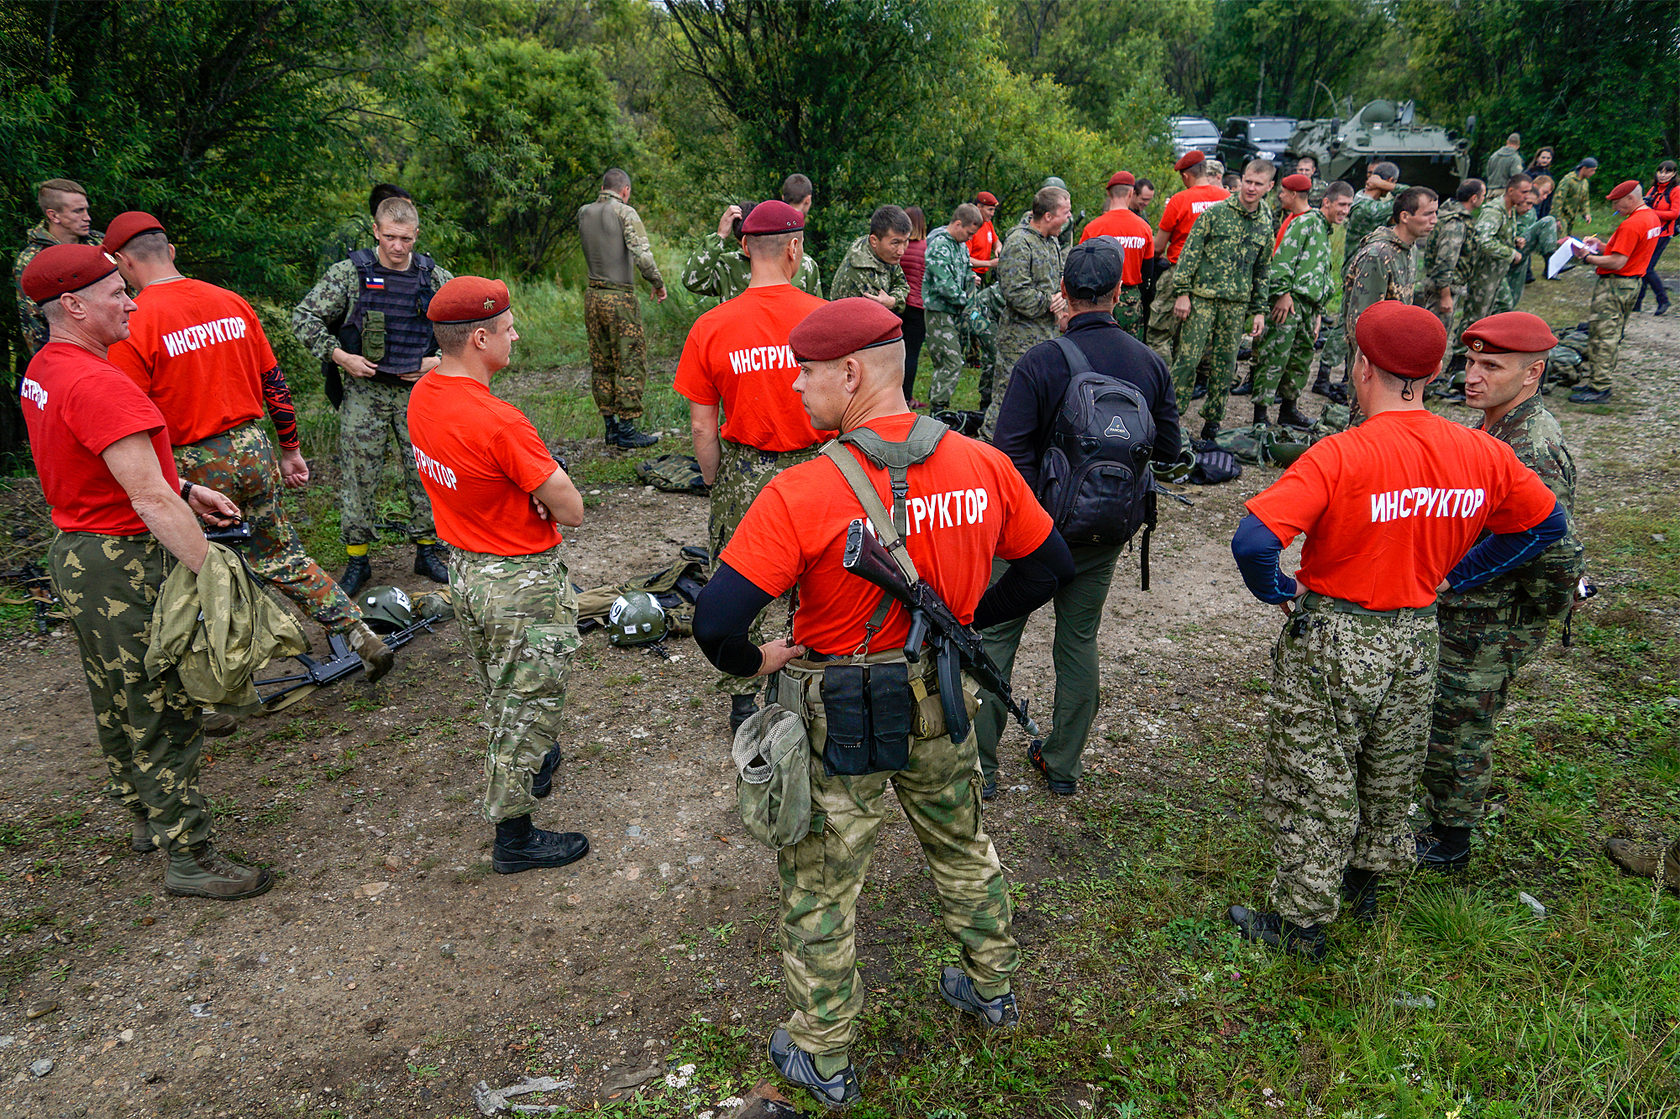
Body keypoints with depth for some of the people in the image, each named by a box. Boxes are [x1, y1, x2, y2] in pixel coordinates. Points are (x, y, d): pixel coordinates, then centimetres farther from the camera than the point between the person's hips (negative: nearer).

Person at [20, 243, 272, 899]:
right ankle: (189, 858, 9)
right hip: (123, 568, -11)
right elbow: (151, 502, -29)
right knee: (162, 714, -1)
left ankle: (146, 816, 40)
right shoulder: (97, 385, -25)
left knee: (118, 705, 22)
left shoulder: (43, 369, 9)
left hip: (74, 552, 11)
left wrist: (186, 491, 11)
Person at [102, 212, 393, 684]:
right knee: (283, 558, 19)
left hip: (193, 468, -5)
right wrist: (290, 450, 19)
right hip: (254, 451, 5)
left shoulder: (130, 325, -12)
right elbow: (274, 382, 9)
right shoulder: (231, 303, 4)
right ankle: (361, 636, 14)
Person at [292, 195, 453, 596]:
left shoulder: (436, 278, 2)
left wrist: (440, 360, -1)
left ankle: (427, 551, 21)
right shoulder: (349, 273, -4)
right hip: (364, 390, -1)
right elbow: (304, 317, -1)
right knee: (357, 474, 2)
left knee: (426, 471, 5)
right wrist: (339, 356, -9)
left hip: (418, 391, 1)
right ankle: (357, 559, 13)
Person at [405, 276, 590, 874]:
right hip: (523, 586, -9)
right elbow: (573, 512, -25)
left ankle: (528, 766, 53)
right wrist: (545, 490, -7)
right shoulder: (500, 422, -31)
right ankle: (514, 837, 23)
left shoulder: (422, 395, -3)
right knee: (527, 706, 8)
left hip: (465, 572, 9)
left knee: (501, 694, 28)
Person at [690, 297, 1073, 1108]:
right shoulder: (984, 467, -10)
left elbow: (715, 620, -28)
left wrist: (757, 660, -6)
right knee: (963, 848, 29)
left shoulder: (803, 495, -26)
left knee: (819, 889, 16)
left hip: (840, 724, -5)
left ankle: (823, 1058, 35)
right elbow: (1050, 565, 3)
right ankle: (992, 988, 52)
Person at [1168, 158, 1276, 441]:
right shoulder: (1216, 212, -2)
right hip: (1202, 297, -4)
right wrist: (1182, 292, -10)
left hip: (1237, 303, 4)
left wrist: (1259, 310, 13)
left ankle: (1212, 423, 16)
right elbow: (1190, 252, -4)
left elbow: (1263, 270, 17)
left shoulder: (1266, 224, 12)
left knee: (1225, 365, 6)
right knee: (1188, 358, -8)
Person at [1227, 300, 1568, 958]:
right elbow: (1547, 524, 11)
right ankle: (1366, 878, 47)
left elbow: (1252, 540, -35)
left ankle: (1300, 921, 24)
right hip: (1416, 639, 6)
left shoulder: (1340, 456, -25)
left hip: (1328, 642, -6)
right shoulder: (1482, 454, -6)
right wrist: (1452, 577, 12)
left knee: (1312, 783, 10)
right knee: (1390, 773, 25)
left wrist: (1278, 591, -14)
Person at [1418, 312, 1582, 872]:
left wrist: (1531, 615, -15)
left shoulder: (1535, 452, -28)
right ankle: (1435, 807, 44)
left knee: (1458, 730, 7)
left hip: (1487, 630, -9)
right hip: (1456, 610, 9)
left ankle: (1450, 841, 27)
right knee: (1429, 716, 23)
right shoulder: (1497, 426, 3)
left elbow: (1559, 554, -31)